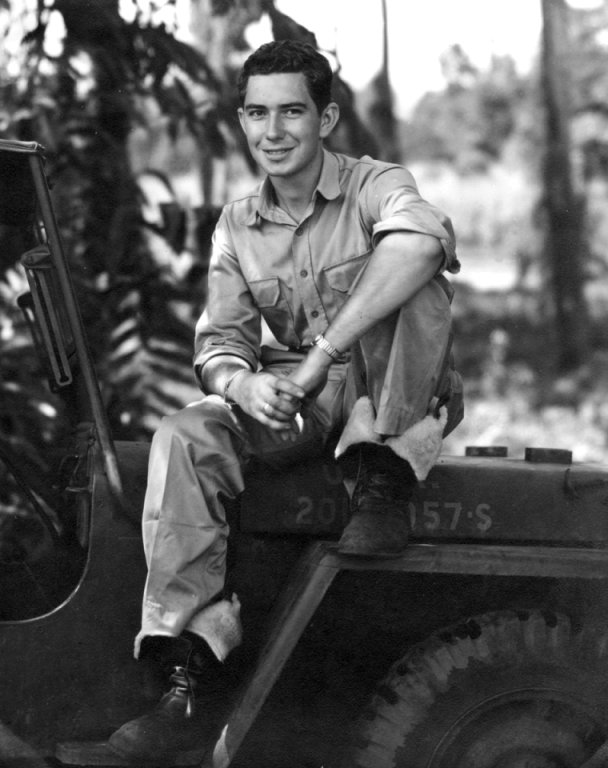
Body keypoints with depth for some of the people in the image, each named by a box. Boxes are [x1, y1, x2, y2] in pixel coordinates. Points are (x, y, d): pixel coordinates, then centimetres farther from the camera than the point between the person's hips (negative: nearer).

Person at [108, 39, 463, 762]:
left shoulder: (374, 186, -9)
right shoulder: (237, 226, 9)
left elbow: (423, 242, -34)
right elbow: (219, 340, 4)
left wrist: (322, 352, -39)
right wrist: (243, 383, -23)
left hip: (394, 399, -4)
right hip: (291, 403, 4)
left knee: (410, 283, -32)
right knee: (183, 438, -25)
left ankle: (381, 480, -28)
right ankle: (186, 662, -30)